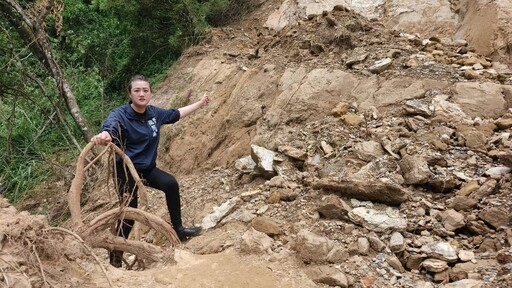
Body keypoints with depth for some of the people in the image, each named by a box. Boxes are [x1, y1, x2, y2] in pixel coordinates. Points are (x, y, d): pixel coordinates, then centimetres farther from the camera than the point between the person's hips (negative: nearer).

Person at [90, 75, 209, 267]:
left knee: (171, 184, -20)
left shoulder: (154, 113, -2)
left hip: (147, 167, 5)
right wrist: (103, 137, -69)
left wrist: (200, 103, 23)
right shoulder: (120, 115, -21)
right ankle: (115, 256, 13)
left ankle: (178, 229, -2)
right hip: (126, 170, -5)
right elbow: (109, 128, -44)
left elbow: (176, 114, 16)